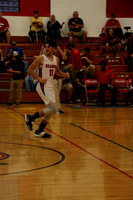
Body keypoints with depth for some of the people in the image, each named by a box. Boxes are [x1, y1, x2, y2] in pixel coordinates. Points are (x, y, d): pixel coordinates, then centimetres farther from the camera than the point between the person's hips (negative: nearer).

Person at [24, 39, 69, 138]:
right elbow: (30, 70, -5)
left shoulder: (56, 59, 10)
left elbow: (57, 72, 24)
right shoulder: (41, 58, -8)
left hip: (50, 86, 8)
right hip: (43, 86, -8)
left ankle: (39, 131, 16)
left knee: (51, 109, 8)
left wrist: (64, 74, 4)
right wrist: (39, 79, -14)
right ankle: (30, 117, -4)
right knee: (52, 107, -17)